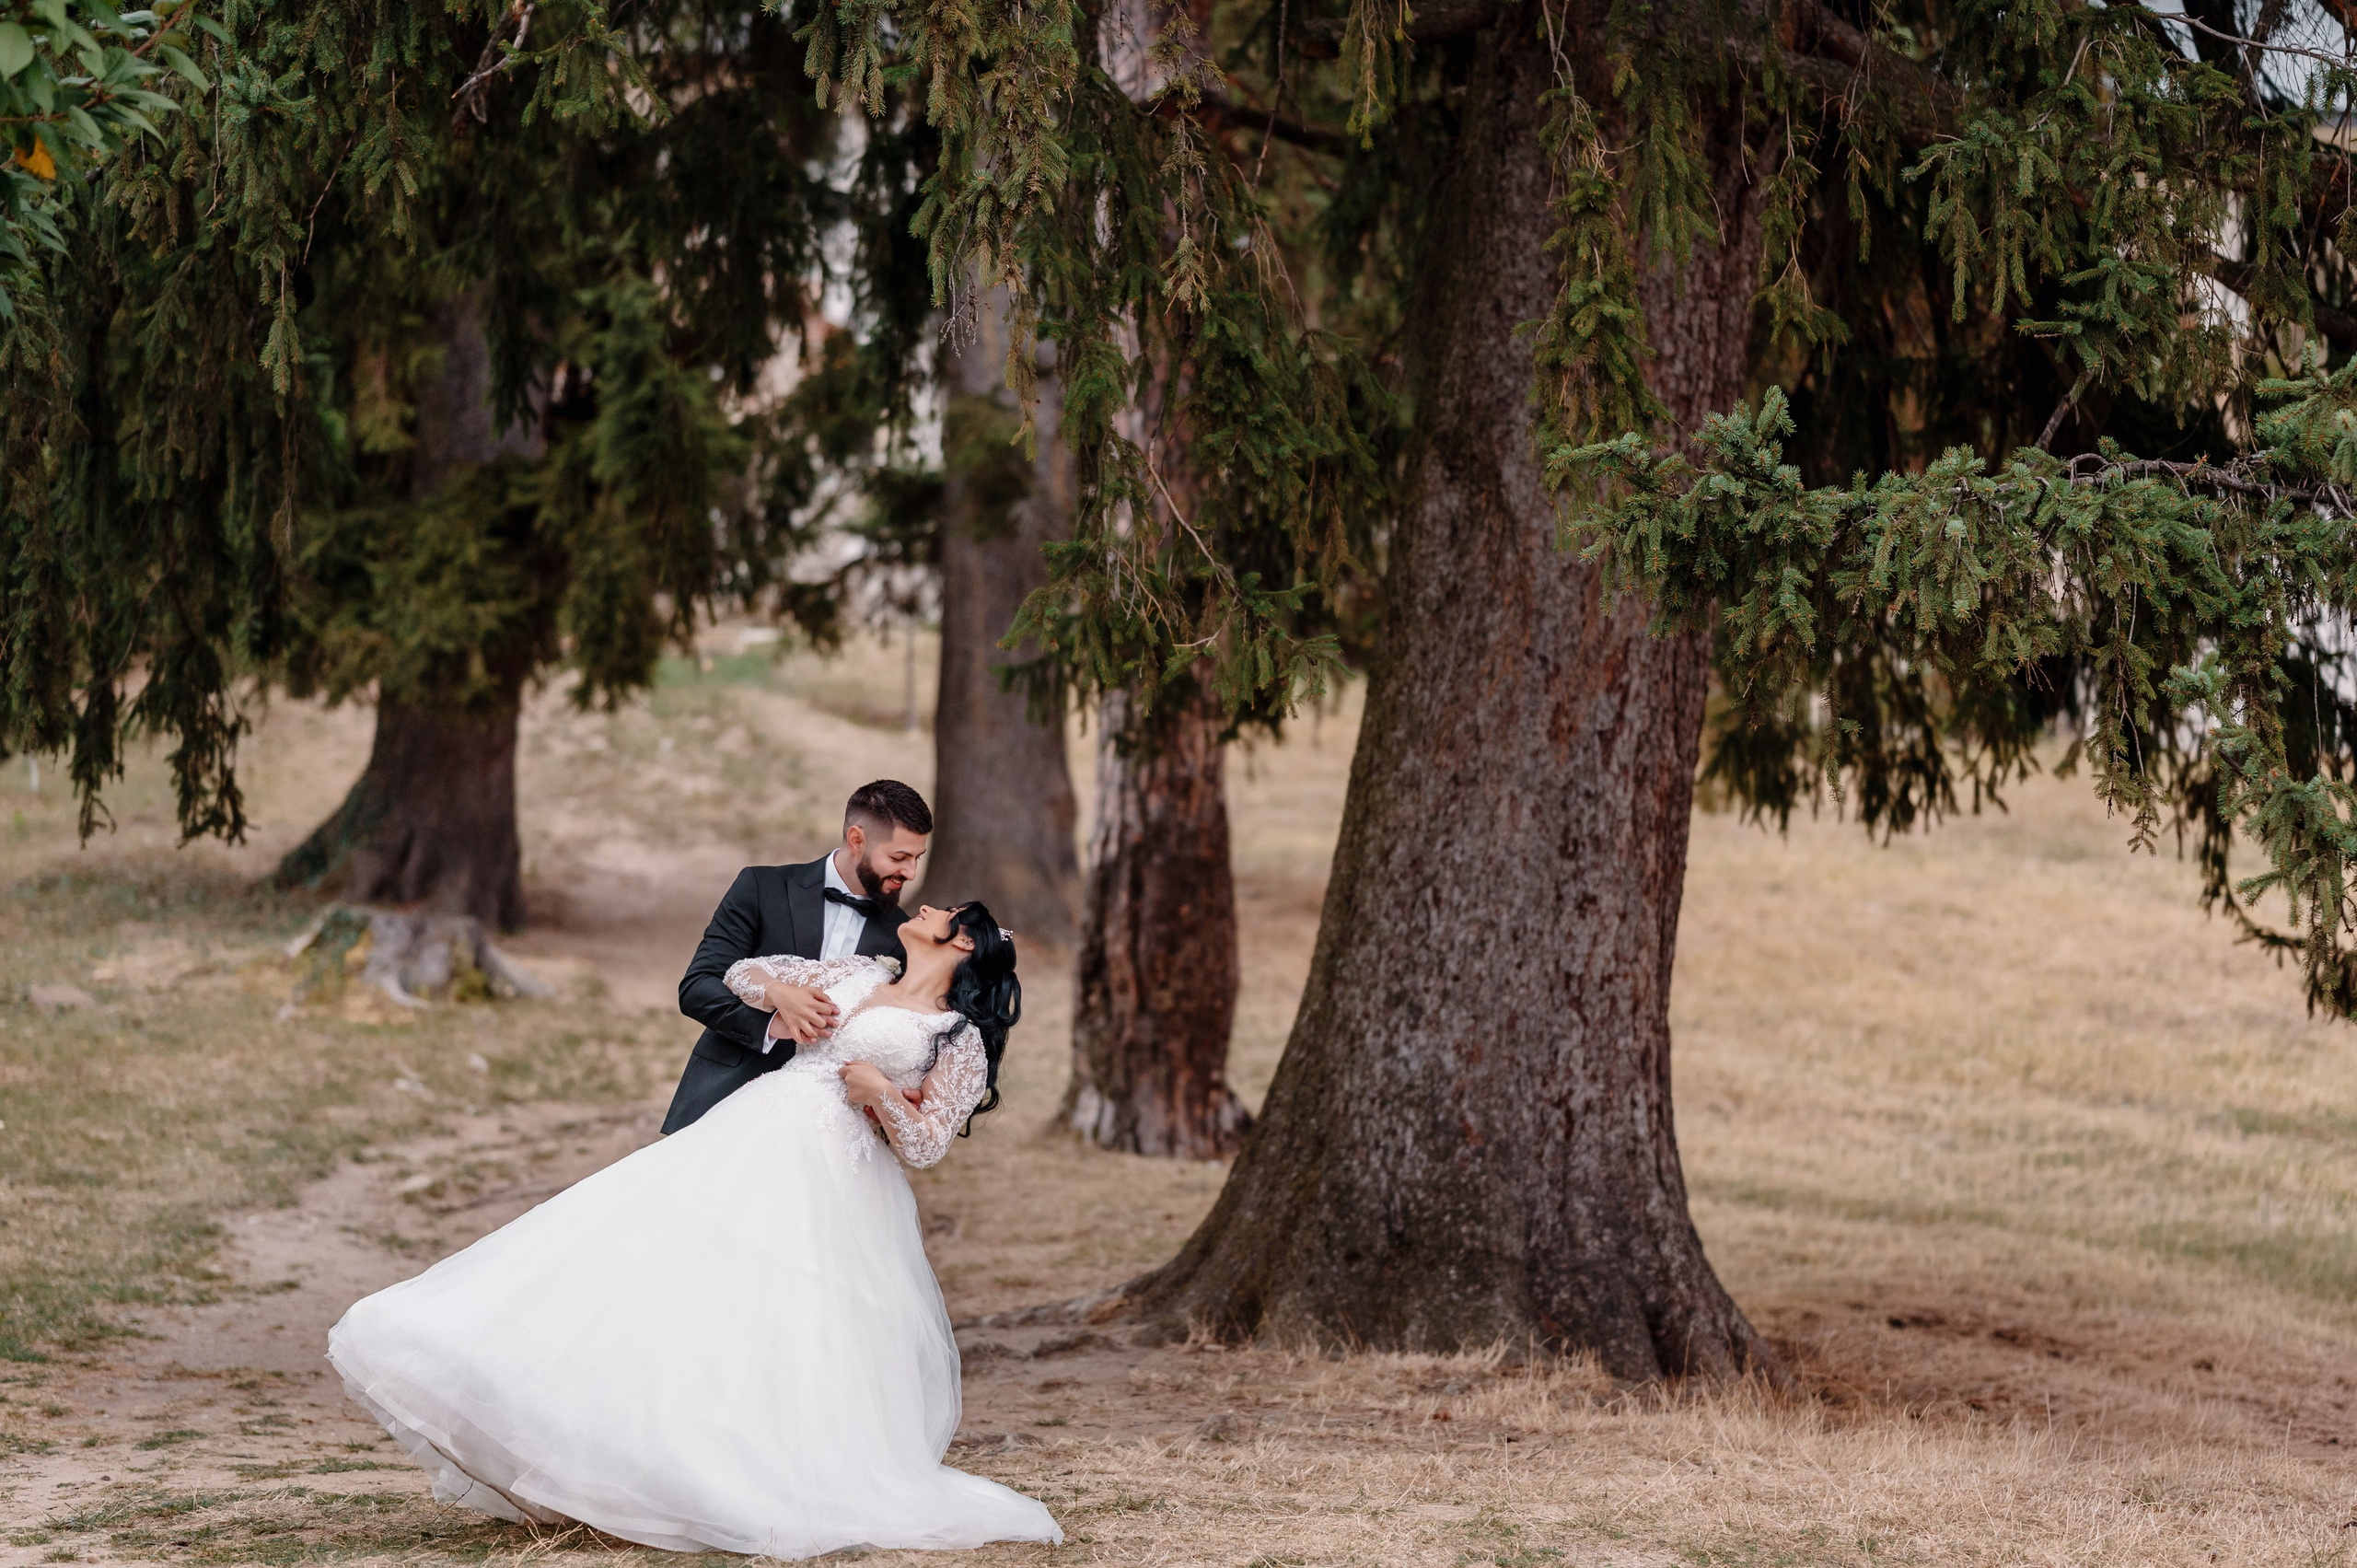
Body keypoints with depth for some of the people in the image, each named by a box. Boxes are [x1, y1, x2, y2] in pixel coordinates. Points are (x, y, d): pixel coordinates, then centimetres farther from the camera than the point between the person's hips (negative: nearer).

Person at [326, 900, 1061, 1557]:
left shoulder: (960, 1039, 5)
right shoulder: (859, 973, 21)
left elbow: (926, 1144, 1)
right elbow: (740, 974, 26)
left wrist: (882, 1093, -15)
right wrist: (787, 999, 8)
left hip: (829, 1185, -5)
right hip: (743, 1145, 5)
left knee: (790, 1332, -14)